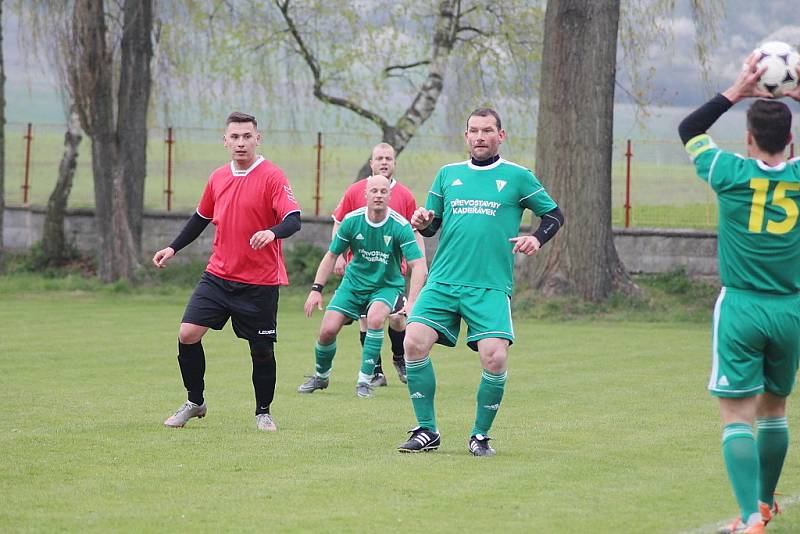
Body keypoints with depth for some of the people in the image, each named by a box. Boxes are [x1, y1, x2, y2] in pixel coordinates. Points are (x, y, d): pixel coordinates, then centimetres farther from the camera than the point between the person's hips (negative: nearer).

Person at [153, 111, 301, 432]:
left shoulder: (271, 176, -10)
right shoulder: (218, 178, 8)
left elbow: (293, 220, -20)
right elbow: (201, 218, 23)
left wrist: (272, 232, -40)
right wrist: (173, 248, 19)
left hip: (260, 282, -4)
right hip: (219, 274, 4)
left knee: (262, 349, 3)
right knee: (188, 334, -6)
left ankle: (263, 412, 23)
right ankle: (195, 403, 12)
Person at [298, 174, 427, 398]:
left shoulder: (400, 226, -20)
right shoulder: (352, 220, -12)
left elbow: (419, 267, -23)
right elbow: (331, 255, 0)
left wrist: (411, 302, -34)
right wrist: (316, 289, -8)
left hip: (387, 285, -2)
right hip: (354, 282, 3)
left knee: (375, 318, -33)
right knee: (328, 330, -9)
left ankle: (364, 381, -18)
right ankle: (321, 377, 22)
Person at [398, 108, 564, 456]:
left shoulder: (517, 177, 7)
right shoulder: (448, 175, 15)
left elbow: (554, 215, 13)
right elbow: (431, 225, 20)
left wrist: (537, 238, -6)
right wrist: (423, 222, -2)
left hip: (492, 287, -2)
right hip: (443, 282, 2)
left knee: (495, 358, -18)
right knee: (415, 342, -17)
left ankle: (480, 434, 5)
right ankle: (427, 431, -3)